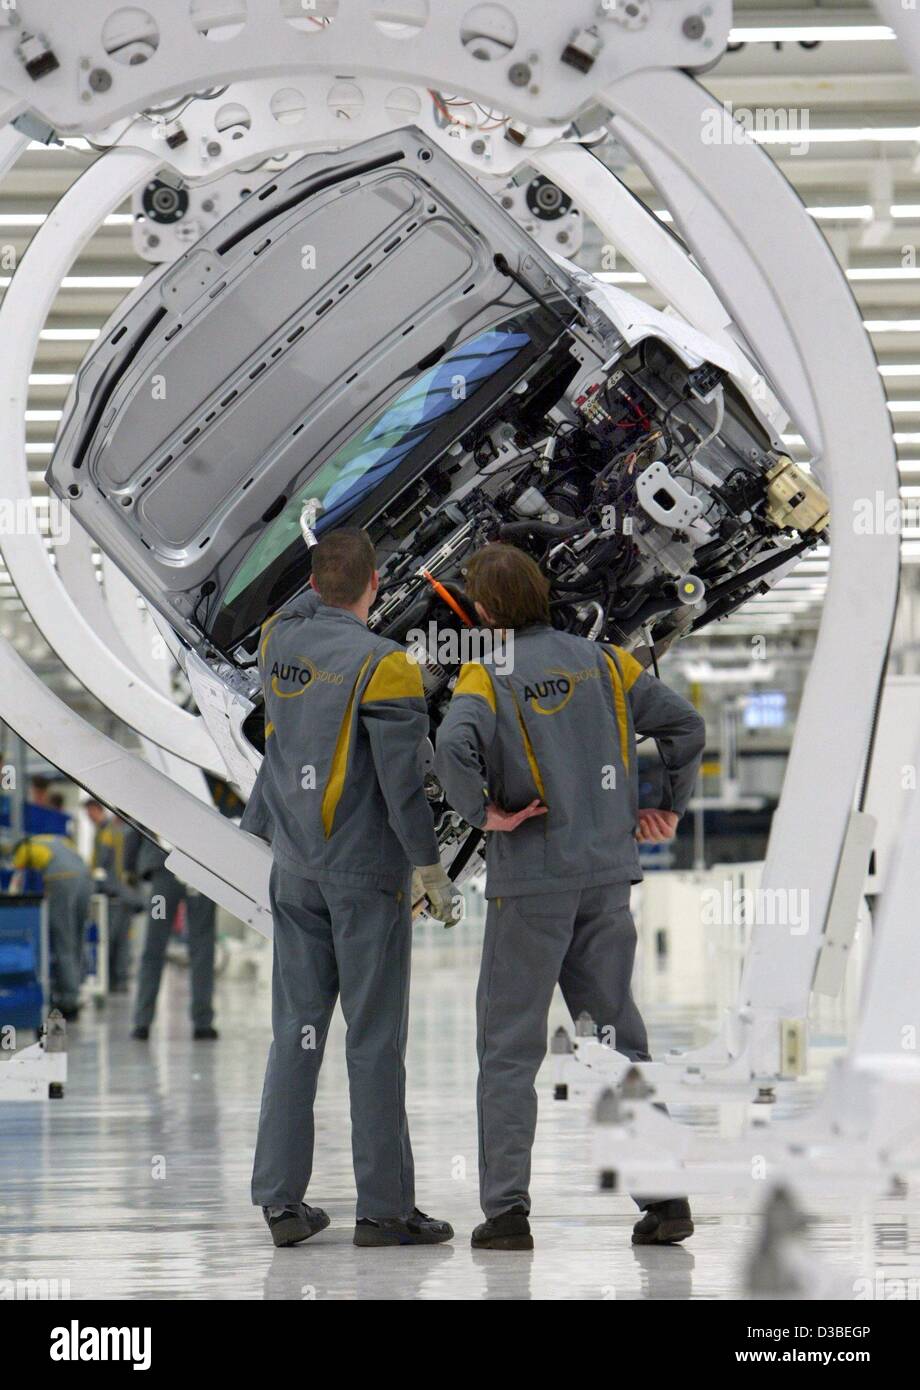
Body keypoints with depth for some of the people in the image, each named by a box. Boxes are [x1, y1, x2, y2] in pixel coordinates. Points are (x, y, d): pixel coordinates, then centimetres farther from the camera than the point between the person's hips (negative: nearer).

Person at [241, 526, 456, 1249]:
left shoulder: (280, 639, 3)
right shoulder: (383, 665, -15)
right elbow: (402, 780, -17)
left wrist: (330, 574, 26)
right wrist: (432, 871, -10)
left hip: (295, 865, 6)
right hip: (367, 871, -6)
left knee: (296, 1028, 9)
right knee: (375, 1039, -1)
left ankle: (282, 1200, 8)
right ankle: (384, 1208, 3)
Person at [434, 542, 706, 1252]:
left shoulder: (487, 677, -8)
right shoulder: (603, 663, 6)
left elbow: (453, 748, -27)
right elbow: (685, 723, 5)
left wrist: (484, 813, -12)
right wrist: (670, 807, 15)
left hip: (530, 882, -4)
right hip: (607, 875, 4)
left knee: (509, 1045, 3)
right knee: (618, 1035, 12)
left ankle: (507, 1208, 0)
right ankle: (664, 1196, 9)